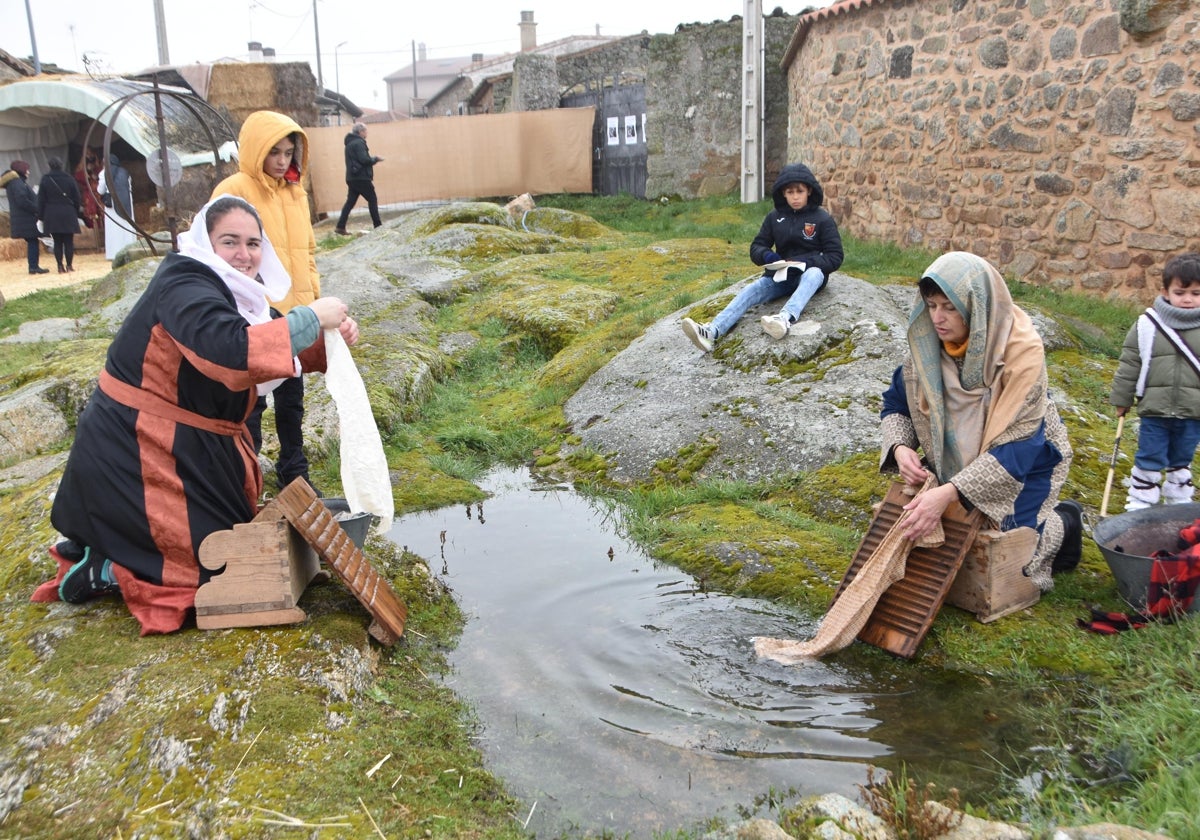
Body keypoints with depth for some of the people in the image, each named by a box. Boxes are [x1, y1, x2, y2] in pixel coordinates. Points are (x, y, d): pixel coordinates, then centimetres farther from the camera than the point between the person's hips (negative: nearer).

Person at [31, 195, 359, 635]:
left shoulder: (237, 291, 8)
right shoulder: (185, 285, -21)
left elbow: (285, 351, 11)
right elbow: (232, 352, -39)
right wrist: (313, 316, -32)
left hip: (191, 445, 10)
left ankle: (106, 540, 21)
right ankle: (105, 569, 6)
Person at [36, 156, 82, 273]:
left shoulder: (45, 180, -1)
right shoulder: (69, 179, -2)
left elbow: (41, 199, 1)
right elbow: (76, 198, 2)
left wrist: (41, 216, 7)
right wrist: (77, 212, 14)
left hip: (52, 215, 0)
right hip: (68, 214, 0)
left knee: (57, 242, 4)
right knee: (68, 241, 5)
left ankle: (60, 266, 1)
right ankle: (69, 265, 5)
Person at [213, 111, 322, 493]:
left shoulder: (295, 191, 10)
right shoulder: (234, 190, -10)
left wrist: (312, 298, 13)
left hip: (294, 314, 7)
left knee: (291, 397, 17)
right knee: (251, 401, 3)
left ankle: (294, 470, 31)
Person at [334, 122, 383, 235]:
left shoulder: (350, 143, 18)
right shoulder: (358, 143, -12)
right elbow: (364, 160, -21)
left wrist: (372, 159, 12)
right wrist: (375, 159, -4)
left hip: (352, 178, 9)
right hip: (361, 177, -9)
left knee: (350, 202, 6)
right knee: (372, 200, 1)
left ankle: (340, 227, -1)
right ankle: (378, 226, 4)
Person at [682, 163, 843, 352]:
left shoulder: (822, 219, -6)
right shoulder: (775, 217, 5)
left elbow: (835, 257, -9)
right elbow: (756, 247, 7)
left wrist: (804, 262, -24)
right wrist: (766, 255, -17)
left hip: (810, 273, -3)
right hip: (781, 274, 3)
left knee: (814, 273, -39)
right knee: (750, 291, -23)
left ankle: (785, 319, -67)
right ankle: (711, 332, -48)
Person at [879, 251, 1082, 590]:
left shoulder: (1021, 352, -30)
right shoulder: (927, 343, -17)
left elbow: (1014, 450, -34)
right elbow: (896, 404, -4)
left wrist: (948, 493, -45)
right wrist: (900, 448, -26)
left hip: (1024, 461, -5)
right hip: (958, 459, 5)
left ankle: (1064, 523, 19)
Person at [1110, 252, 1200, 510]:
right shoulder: (1147, 325, -7)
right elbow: (1129, 364, 1)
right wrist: (1121, 399, 4)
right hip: (1154, 410, -2)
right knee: (1149, 459, 6)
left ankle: (1179, 502, 33)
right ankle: (1140, 503, 17)